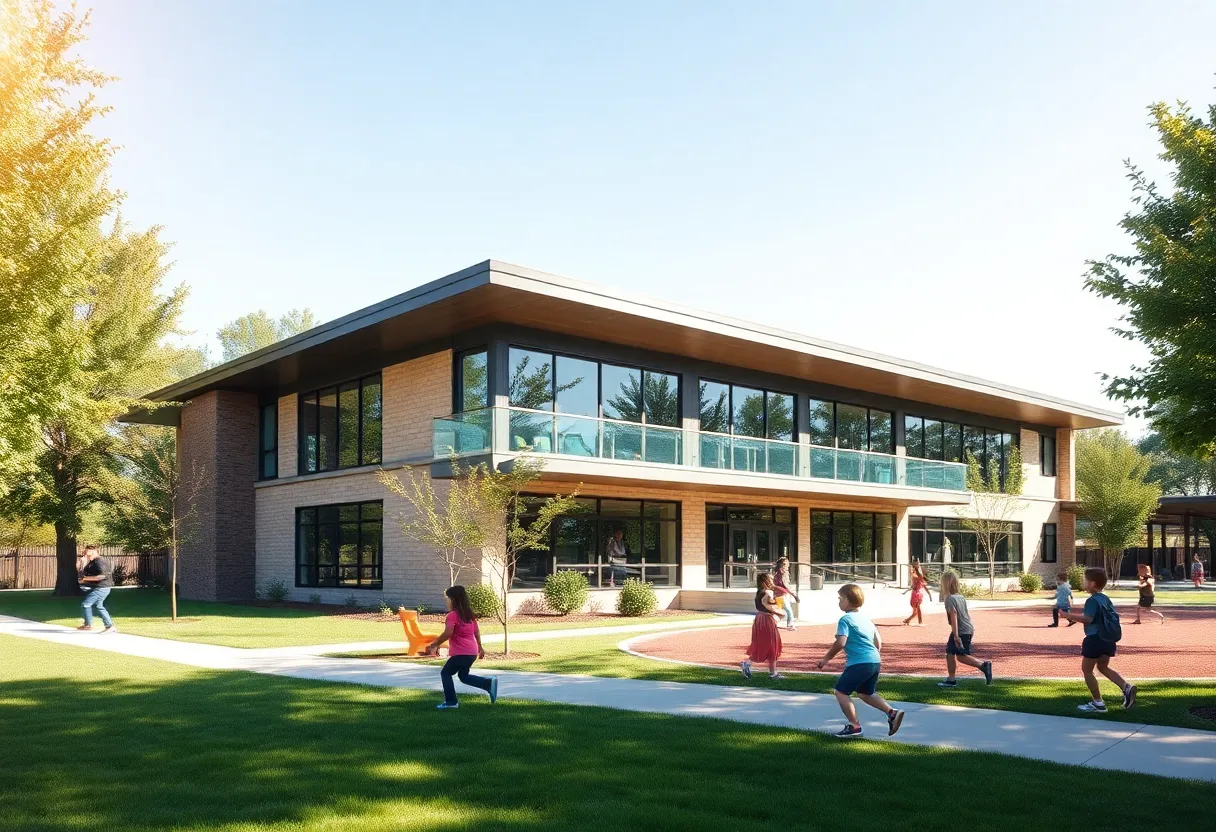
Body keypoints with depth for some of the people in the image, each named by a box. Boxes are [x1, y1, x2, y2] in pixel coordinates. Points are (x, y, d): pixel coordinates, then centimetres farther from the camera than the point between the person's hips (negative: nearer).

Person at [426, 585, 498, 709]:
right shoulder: (469, 613, 12)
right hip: (472, 652, 8)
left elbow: (448, 633, -24)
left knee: (445, 673, 9)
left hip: (461, 653, -8)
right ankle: (489, 683, 6)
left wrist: (435, 644, -12)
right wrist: (480, 647, 25)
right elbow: (477, 631, 17)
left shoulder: (453, 615, -13)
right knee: (464, 676, 22)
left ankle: (451, 702, 8)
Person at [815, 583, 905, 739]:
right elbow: (878, 641, 22)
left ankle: (855, 726, 0)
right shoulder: (866, 619, 18)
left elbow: (840, 643, -18)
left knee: (841, 691, 3)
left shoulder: (845, 620, -8)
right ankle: (892, 712, 11)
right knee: (865, 693, 26)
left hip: (859, 663, -9)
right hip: (875, 661, 9)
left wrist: (826, 659, -10)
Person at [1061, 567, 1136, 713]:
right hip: (1109, 639, 9)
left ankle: (1098, 703, 5)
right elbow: (1113, 615, 19)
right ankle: (1126, 687, 5)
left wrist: (1069, 616, -21)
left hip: (1095, 639, -9)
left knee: (1086, 669, 3)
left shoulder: (1092, 600, -16)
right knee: (1103, 667, 24)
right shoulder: (1105, 598, 11)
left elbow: (1087, 619, -26)